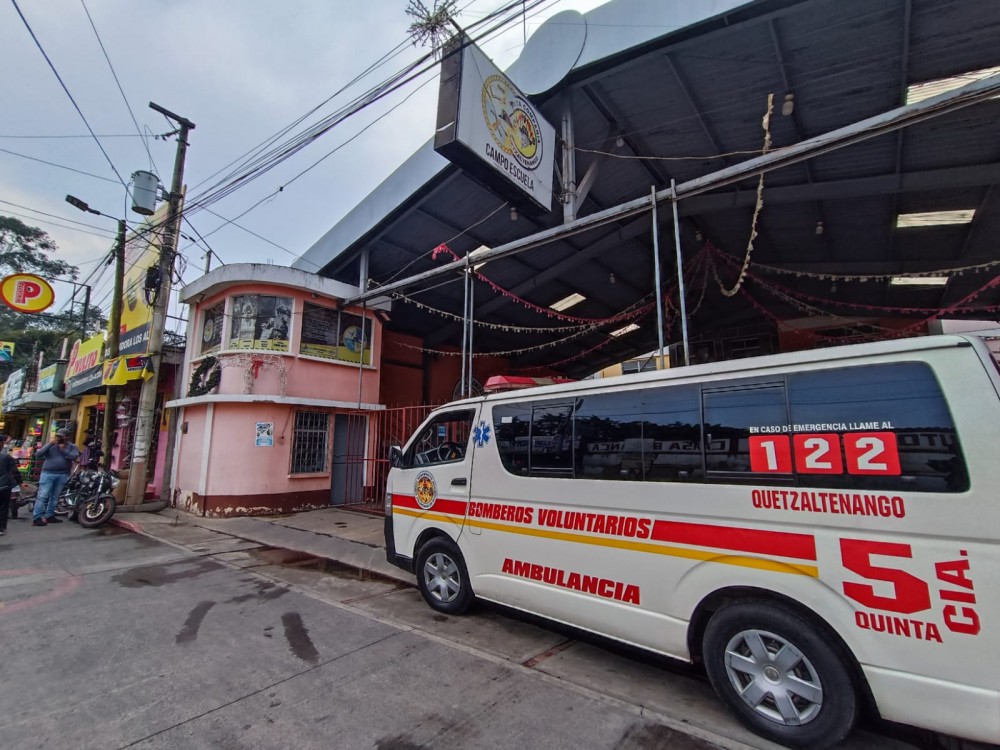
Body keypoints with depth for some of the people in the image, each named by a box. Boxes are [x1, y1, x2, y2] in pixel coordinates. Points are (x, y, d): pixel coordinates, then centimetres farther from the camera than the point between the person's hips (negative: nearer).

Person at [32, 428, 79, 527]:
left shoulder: (72, 446, 7)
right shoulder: (50, 444, 4)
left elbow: (75, 456, -10)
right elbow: (38, 455, -8)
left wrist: (64, 450, -17)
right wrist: (50, 444, -15)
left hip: (63, 475, 2)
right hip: (48, 473, -2)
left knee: (55, 497, 10)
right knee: (42, 496, -6)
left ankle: (49, 516, 18)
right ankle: (36, 518, -5)